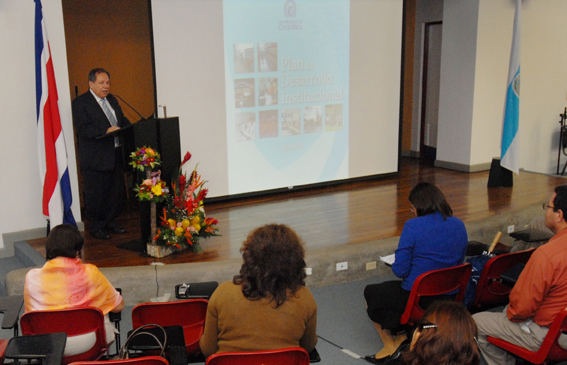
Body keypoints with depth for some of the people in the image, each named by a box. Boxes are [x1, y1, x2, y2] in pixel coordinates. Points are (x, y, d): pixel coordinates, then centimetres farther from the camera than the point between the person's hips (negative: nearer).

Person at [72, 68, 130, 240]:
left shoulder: (112, 100, 17)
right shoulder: (80, 102, -8)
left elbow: (122, 120, 20)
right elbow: (83, 129, -17)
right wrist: (106, 131, -29)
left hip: (116, 155, 7)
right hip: (95, 159, -7)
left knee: (116, 190, 14)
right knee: (95, 194, 0)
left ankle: (110, 222, 29)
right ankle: (96, 227, 13)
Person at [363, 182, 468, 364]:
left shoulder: (413, 226, -18)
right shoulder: (459, 225, 0)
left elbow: (400, 270, -17)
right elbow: (459, 264, 11)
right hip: (450, 299, 7)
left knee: (370, 292, 23)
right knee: (390, 288, 31)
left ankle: (390, 346, 28)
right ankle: (402, 336, 21)